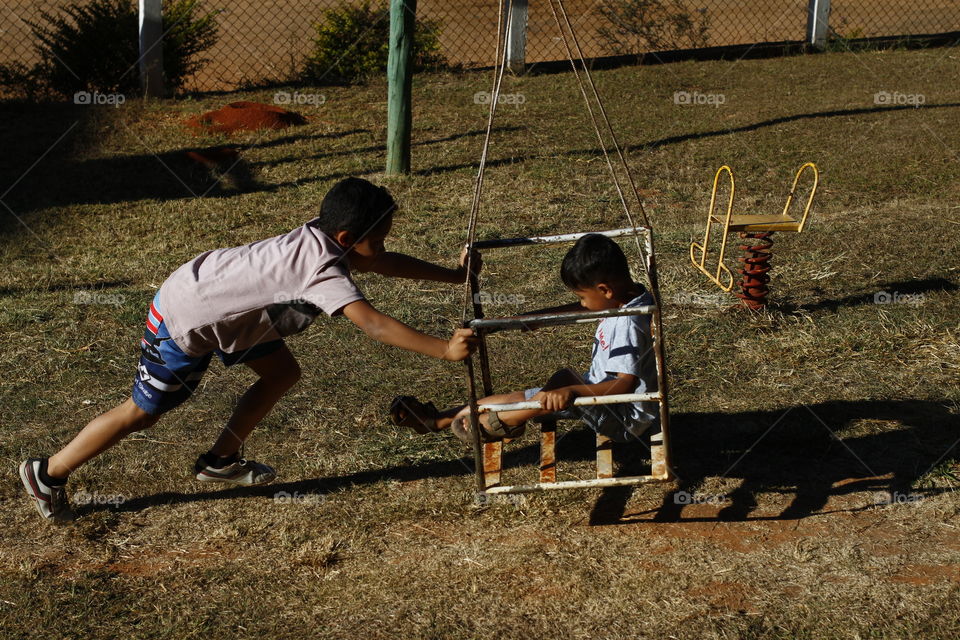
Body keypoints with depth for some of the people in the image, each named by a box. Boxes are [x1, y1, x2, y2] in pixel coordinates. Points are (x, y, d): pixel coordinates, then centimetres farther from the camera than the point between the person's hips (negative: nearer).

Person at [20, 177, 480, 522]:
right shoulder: (324, 272, -33)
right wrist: (445, 349, -44)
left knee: (282, 373, 11)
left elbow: (385, 263, 7)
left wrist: (454, 275, 9)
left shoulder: (321, 236, -7)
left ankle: (220, 460, 26)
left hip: (221, 301, 9)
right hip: (185, 323, -9)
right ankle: (48, 474, 22)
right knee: (143, 413, 5)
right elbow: (374, 324, -44)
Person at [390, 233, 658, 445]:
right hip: (601, 396, 10)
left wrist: (572, 391, -48)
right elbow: (579, 310, 16)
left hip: (626, 420, -10)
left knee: (565, 379, -31)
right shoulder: (629, 296, 0)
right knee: (518, 398, 3)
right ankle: (438, 420, 8)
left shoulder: (628, 325, -30)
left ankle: (487, 426, -13)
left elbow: (627, 383, -38)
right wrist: (537, 317, 11)